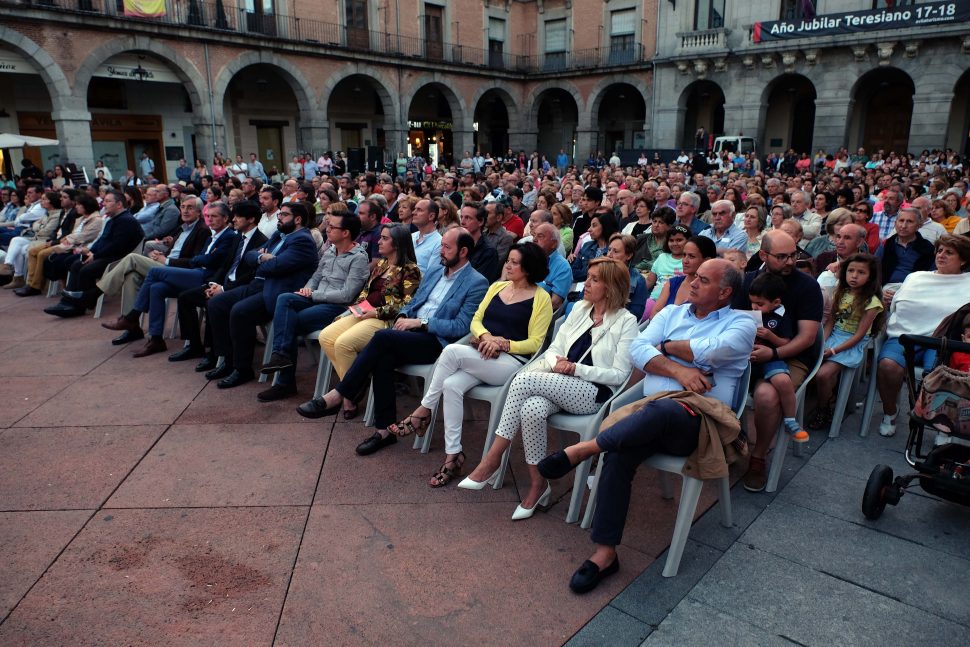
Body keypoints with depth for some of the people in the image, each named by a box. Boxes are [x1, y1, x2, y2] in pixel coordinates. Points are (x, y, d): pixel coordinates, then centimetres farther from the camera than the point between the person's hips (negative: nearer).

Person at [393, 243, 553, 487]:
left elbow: (534, 343, -4)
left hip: (512, 361, -5)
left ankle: (424, 411, -10)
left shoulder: (541, 298, 0)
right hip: (480, 355, 5)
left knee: (452, 351, -28)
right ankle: (453, 454, -18)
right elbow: (476, 320, 15)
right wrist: (485, 336, -7)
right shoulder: (497, 287, 18)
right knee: (451, 385, -26)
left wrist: (502, 343, -17)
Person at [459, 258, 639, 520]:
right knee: (532, 409, -32)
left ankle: (492, 459, -18)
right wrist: (557, 362, -9)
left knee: (525, 379, -29)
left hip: (595, 393, -5)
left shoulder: (626, 321, 1)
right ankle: (537, 483, -16)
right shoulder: (579, 309, 17)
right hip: (559, 386, 5)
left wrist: (576, 368, -15)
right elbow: (553, 349, 15)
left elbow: (619, 375, -6)